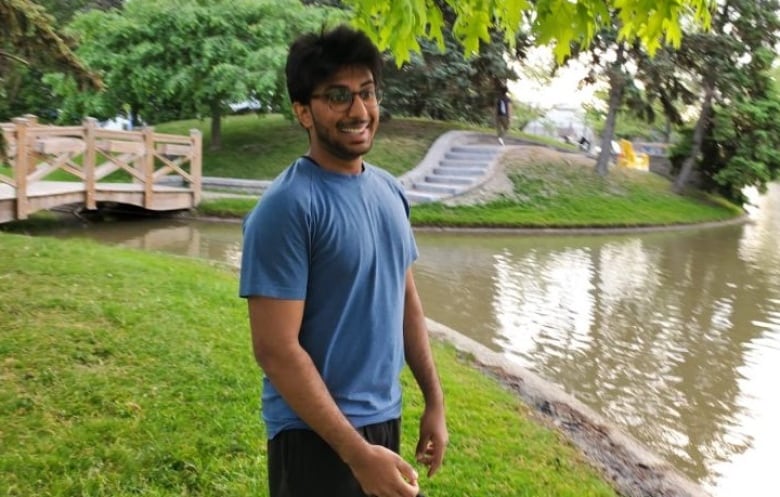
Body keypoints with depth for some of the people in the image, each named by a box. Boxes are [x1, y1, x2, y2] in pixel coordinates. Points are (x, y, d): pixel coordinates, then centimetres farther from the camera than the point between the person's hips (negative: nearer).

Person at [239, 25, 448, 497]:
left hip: (385, 417, 7)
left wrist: (434, 400, 9)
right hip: (317, 434, -7)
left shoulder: (390, 191, 3)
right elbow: (275, 348, -21)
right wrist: (358, 452, -20)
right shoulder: (288, 207, -19)